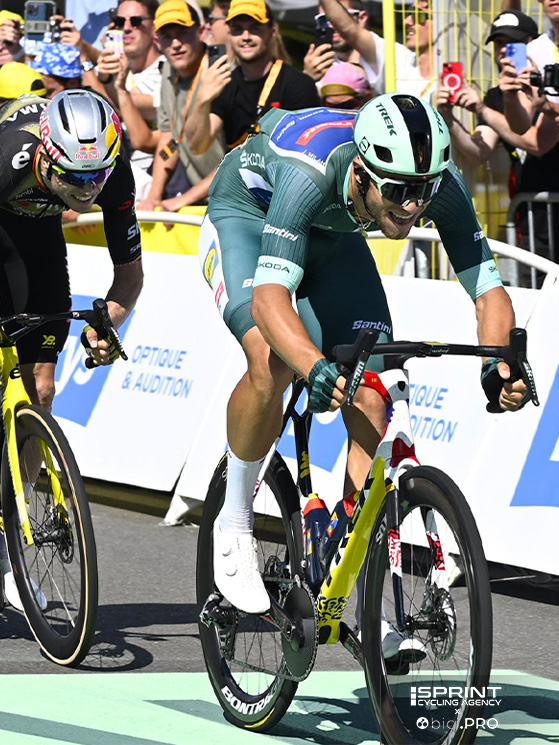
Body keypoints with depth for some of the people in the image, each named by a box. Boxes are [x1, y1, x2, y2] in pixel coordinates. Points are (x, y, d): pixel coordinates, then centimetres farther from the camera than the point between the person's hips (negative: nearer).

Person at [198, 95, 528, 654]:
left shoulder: (444, 186, -31)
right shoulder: (313, 172, -43)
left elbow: (488, 290, -25)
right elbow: (269, 294, -50)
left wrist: (499, 365, -46)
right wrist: (317, 367, -68)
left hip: (333, 235, 4)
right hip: (249, 213, -4)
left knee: (370, 406, -10)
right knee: (272, 363, -31)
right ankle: (234, 524, -7)